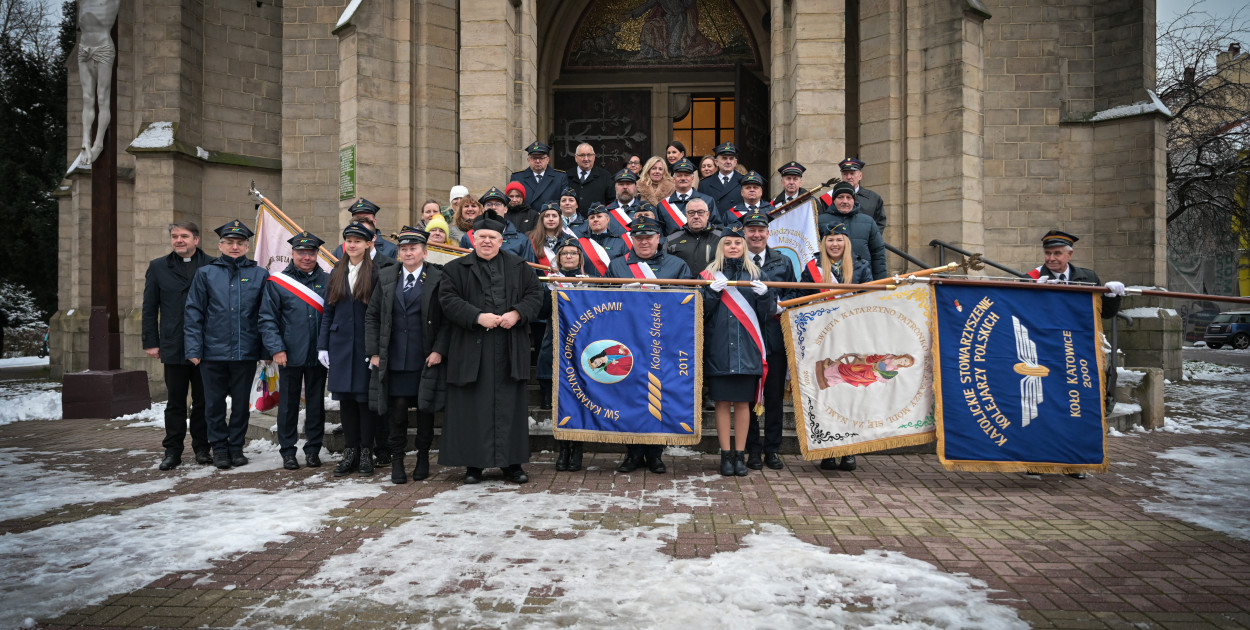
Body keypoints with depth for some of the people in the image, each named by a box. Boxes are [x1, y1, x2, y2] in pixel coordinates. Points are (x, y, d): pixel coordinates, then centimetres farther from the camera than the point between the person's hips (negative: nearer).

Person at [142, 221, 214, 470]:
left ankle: (202, 448, 18)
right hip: (173, 346, 1)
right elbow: (149, 308, 8)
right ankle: (172, 451, 14)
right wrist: (151, 342, 2)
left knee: (203, 400, 7)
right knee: (175, 401, 7)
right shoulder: (158, 268, 8)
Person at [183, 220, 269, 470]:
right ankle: (219, 447, 20)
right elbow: (193, 313, 3)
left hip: (246, 353, 0)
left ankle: (236, 446, 22)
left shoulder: (259, 275, 5)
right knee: (214, 402, 7)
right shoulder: (206, 273, 4)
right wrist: (194, 349, -4)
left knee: (241, 402, 9)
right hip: (213, 352, 0)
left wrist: (267, 348, -1)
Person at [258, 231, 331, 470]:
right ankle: (287, 451, 18)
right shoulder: (277, 282, 0)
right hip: (290, 356, -2)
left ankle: (313, 449, 20)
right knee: (288, 403, 7)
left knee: (316, 403, 9)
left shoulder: (327, 281, 6)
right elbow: (267, 319, -1)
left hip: (318, 355, 2)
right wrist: (276, 348, -10)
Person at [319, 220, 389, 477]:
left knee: (366, 398, 1)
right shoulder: (337, 273, 11)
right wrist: (322, 346, 6)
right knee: (345, 398, 7)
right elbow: (328, 312, 12)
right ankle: (350, 451, 17)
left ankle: (366, 453, 11)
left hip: (367, 345, -4)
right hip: (341, 344, 4)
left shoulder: (376, 273, -3)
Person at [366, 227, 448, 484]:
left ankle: (423, 458, 21)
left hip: (426, 359, -2)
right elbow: (372, 315, 11)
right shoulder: (386, 277, 8)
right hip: (394, 359, 2)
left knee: (425, 408, 7)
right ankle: (397, 460, 14)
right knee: (398, 407, 1)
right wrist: (373, 351, 5)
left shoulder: (437, 279, -2)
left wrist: (439, 350, -11)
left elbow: (448, 318, -3)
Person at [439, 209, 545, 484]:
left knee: (511, 406, 4)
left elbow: (535, 294, 6)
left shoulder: (519, 267, 12)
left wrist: (517, 313, -12)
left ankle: (512, 463, 13)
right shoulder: (457, 268, 7)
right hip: (471, 350, -1)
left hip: (510, 350, 1)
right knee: (474, 407, 1)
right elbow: (448, 299, -3)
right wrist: (478, 317, -16)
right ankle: (473, 464, 10)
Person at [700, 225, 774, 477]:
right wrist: (712, 291, -14)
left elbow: (767, 313, 7)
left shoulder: (755, 275, 11)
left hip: (746, 349, 1)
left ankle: (739, 454, 12)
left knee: (743, 402, 3)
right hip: (718, 348, -1)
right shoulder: (709, 275, 8)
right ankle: (726, 454, 9)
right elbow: (700, 311, 1)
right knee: (722, 402, 1)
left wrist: (764, 294, -12)